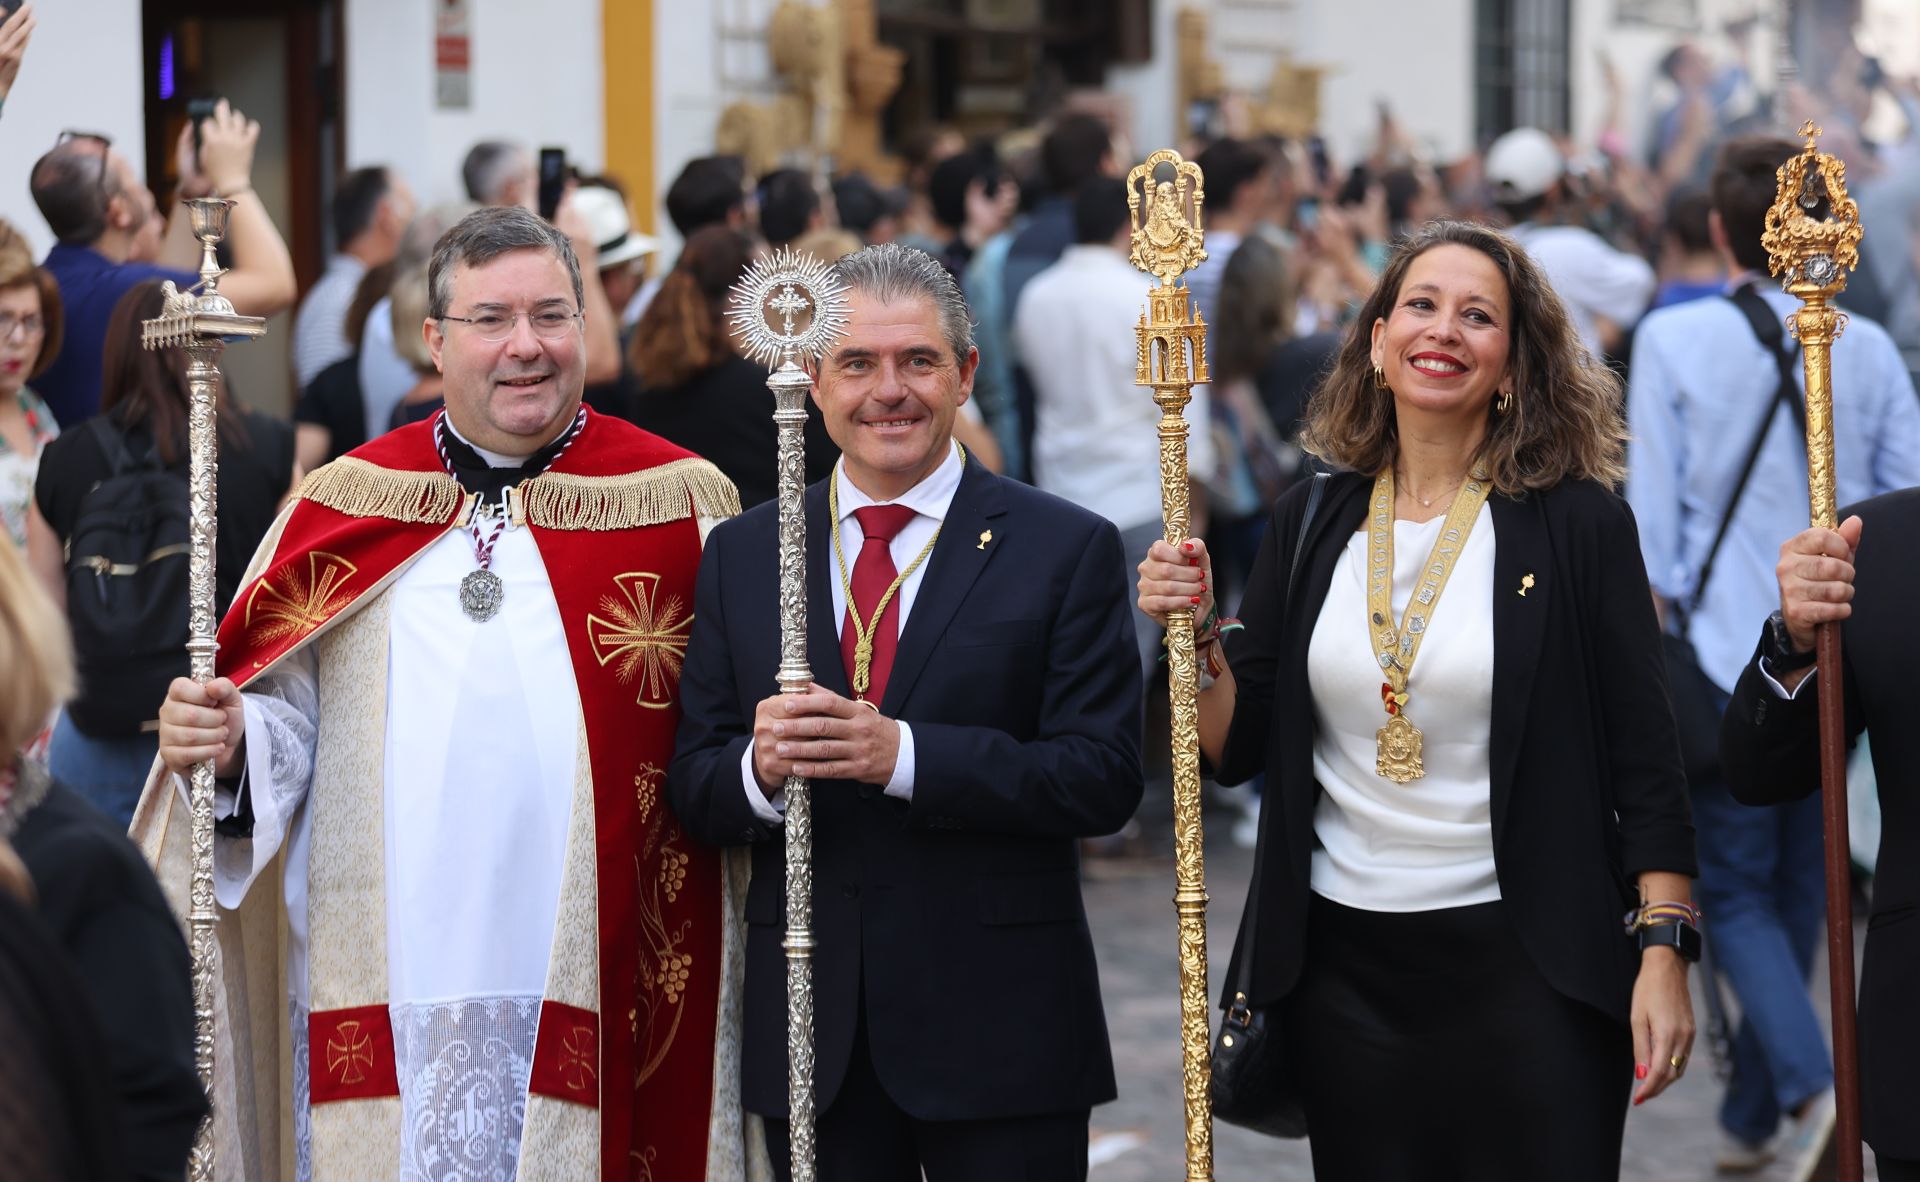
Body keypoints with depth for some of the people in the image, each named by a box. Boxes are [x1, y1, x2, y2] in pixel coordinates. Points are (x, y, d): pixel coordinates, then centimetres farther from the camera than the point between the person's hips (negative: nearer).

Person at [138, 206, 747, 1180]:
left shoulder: (682, 504, 4)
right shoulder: (346, 505, 10)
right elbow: (285, 712, 8)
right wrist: (225, 742, -11)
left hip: (590, 983, -1)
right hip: (383, 983, 1)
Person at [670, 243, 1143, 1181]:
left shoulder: (1067, 549, -1)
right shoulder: (739, 557, 9)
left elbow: (1104, 779, -10)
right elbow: (693, 787, 7)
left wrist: (903, 755, -21)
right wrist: (760, 768, -17)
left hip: (998, 1031, -2)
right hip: (808, 1030, 3)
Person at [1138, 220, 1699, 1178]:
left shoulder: (1578, 524, -4)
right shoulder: (1312, 524, 5)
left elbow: (1644, 758, -5)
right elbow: (1239, 749, 8)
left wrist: (1663, 953, -11)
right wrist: (1196, 633, -8)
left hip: (1525, 968, -3)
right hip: (1344, 972, 3)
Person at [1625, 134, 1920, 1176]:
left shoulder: (1672, 340, -9)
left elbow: (1652, 507, -7)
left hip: (1727, 651, -3)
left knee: (1735, 889, 5)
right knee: (1800, 886, 16)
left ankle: (1809, 1085, -18)